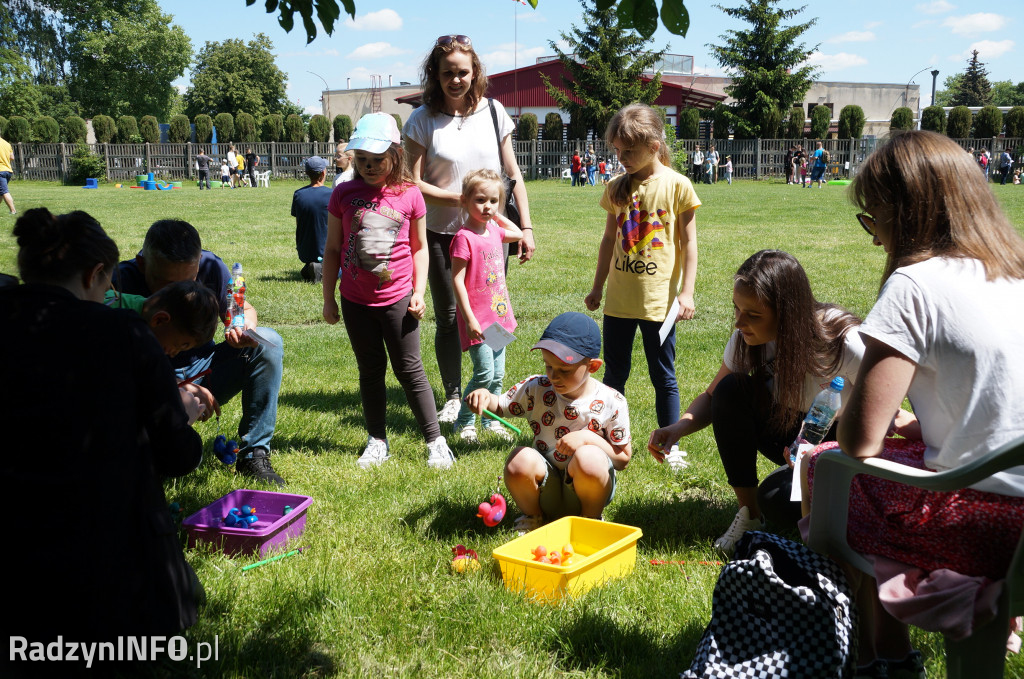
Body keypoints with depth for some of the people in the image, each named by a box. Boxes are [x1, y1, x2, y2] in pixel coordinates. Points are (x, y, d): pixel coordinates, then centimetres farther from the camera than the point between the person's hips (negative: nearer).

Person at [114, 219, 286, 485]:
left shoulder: (210, 266, -13)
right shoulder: (123, 281, -23)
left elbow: (243, 309, 4)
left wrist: (245, 324, -23)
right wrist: (181, 390, -34)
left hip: (203, 373, 4)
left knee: (269, 342, -19)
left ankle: (254, 456, -14)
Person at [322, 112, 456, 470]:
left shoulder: (409, 195, -5)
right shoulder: (344, 195, -3)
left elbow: (420, 248, 5)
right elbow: (332, 249, 4)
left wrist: (419, 292, -4)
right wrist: (328, 299, 4)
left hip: (398, 299, -2)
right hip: (356, 302, 2)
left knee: (409, 370, 3)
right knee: (370, 370, 13)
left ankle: (435, 441, 12)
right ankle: (377, 441, 23)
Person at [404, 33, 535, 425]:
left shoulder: (493, 111, 4)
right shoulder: (422, 120, -3)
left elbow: (512, 173, 8)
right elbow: (413, 184, -6)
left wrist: (526, 227, 4)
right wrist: (460, 197, -16)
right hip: (441, 234, -1)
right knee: (449, 318, 6)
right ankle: (453, 397, 21)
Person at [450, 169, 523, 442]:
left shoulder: (494, 230, 8)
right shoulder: (464, 237, -15)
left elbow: (518, 234, 31)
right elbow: (457, 280, -17)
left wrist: (497, 215, 18)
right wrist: (469, 318, -19)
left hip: (499, 315, 8)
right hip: (478, 319, -8)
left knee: (498, 374, 12)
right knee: (485, 374, -9)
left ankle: (491, 421, 25)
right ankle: (464, 422, 6)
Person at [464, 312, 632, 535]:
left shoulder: (611, 403, -10)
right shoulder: (536, 389, -4)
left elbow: (623, 458, -4)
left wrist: (588, 437, -20)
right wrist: (485, 397, -19)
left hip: (588, 487, -2)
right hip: (547, 489, 2)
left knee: (589, 458, -34)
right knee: (520, 459, -29)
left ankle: (591, 519, -3)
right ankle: (534, 517, 3)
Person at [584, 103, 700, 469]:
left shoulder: (677, 185, -6)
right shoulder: (617, 188, 5)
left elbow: (689, 243, -4)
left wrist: (686, 292, -9)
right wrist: (597, 287, 16)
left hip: (659, 299, -4)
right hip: (619, 299, 4)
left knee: (663, 376, 6)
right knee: (614, 373, 12)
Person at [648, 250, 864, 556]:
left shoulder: (846, 344, -29)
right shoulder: (748, 337, -14)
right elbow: (712, 397, -3)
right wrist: (679, 427, -25)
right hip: (792, 430, 5)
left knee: (776, 500, -30)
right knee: (730, 389, -22)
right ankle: (748, 515, -11)